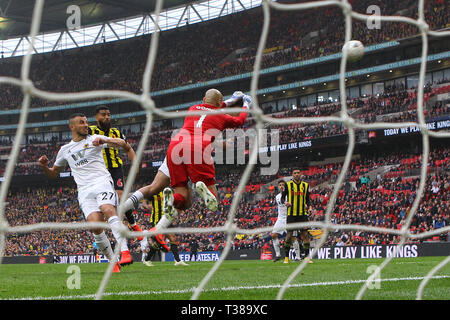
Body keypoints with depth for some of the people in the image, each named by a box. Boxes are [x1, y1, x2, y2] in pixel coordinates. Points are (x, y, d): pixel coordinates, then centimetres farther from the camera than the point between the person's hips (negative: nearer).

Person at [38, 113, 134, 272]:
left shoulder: (94, 139, 14)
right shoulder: (65, 150, 23)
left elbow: (123, 144, 6)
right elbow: (53, 174, 33)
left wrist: (104, 141, -12)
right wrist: (44, 166, 10)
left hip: (102, 182, -2)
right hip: (84, 190, 2)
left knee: (108, 210, -32)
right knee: (96, 225, -19)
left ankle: (124, 251, -40)